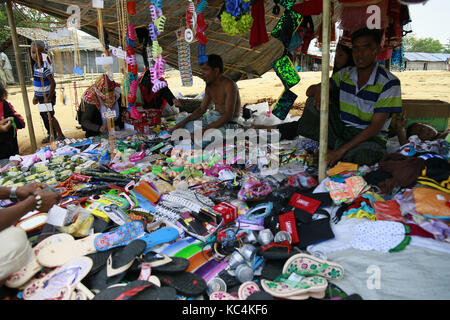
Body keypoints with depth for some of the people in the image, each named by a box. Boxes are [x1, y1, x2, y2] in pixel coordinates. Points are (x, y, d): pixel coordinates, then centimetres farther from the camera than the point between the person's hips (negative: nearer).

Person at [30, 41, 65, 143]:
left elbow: (53, 83, -25)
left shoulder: (45, 68, -22)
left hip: (47, 96, -9)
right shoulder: (36, 65, 6)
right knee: (43, 115, 17)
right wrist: (36, 96, 20)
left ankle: (60, 136, 1)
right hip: (41, 96, 9)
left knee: (49, 115, -6)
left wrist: (48, 98, -24)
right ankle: (51, 134, 32)